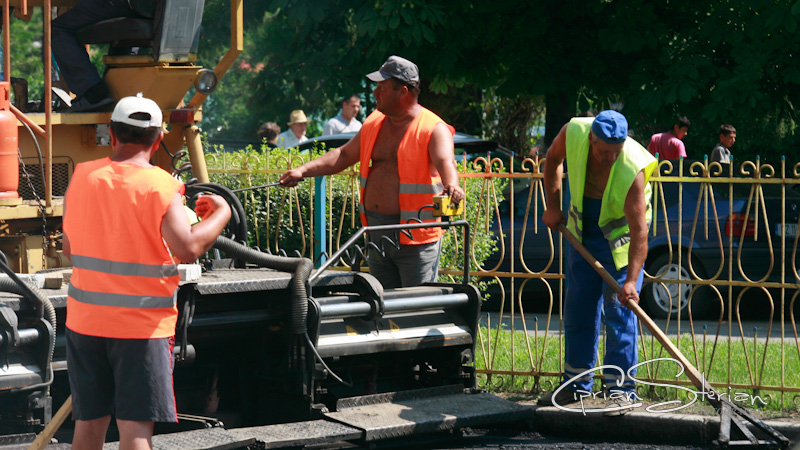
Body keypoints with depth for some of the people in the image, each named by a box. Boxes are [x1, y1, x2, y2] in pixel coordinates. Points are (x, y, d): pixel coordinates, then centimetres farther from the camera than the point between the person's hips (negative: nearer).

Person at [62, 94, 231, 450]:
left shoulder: (83, 176, 3)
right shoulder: (159, 185, -11)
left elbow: (69, 247, 12)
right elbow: (187, 247, -21)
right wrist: (221, 213, -5)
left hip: (85, 321, 4)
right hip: (141, 325, -4)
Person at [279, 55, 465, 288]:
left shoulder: (434, 129, -10)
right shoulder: (374, 123, 12)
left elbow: (446, 162, -26)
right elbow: (344, 155, 19)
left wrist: (451, 186, -49)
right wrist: (304, 170, 8)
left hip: (414, 238, -7)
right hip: (377, 235, 7)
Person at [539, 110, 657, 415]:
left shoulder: (632, 169, -33)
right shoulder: (574, 133, -23)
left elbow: (639, 231, -35)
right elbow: (553, 159, 3)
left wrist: (631, 280, -41)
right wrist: (553, 206, 0)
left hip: (620, 235, -5)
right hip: (583, 228, 5)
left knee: (620, 312, -9)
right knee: (577, 309, 9)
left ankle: (620, 388, -2)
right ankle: (577, 384, 20)